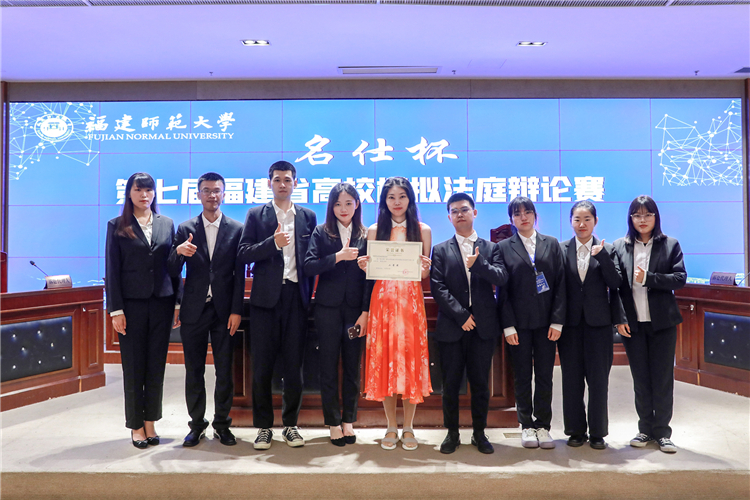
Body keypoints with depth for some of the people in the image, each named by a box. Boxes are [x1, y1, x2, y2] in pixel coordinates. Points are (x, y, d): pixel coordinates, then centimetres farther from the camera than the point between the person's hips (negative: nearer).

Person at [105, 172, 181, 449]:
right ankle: (136, 426, 18)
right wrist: (116, 309, -7)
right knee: (134, 366, 5)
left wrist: (178, 303, 3)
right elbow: (112, 270, -1)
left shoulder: (166, 224, 8)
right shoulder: (117, 226, 2)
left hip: (161, 302, 2)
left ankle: (150, 423, 20)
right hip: (131, 304, -2)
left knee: (156, 366, 8)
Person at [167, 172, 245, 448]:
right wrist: (178, 252, -19)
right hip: (194, 310, 1)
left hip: (224, 310, -1)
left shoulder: (236, 229, 2)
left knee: (224, 371, 5)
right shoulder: (185, 229, 5)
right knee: (194, 371, 9)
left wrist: (236, 310, -6)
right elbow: (173, 272, 2)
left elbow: (239, 274, 0)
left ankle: (222, 424, 21)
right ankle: (197, 425, 24)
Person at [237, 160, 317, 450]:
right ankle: (263, 426, 17)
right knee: (262, 366, 4)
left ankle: (290, 424, 20)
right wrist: (273, 243, -15)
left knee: (294, 365, 6)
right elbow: (243, 255, -2)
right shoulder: (256, 215, 7)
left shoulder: (308, 217, 11)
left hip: (296, 297, 1)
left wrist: (308, 295, 3)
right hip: (266, 297, -1)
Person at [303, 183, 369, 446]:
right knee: (329, 366, 5)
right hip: (328, 308, 0)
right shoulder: (321, 233, 3)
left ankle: (348, 421, 21)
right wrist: (338, 257, -20)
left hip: (355, 308, 1)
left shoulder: (365, 236, 4)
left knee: (352, 366, 7)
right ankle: (333, 423, 17)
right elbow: (308, 266, -8)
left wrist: (366, 311, -6)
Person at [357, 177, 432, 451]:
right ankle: (391, 427, 16)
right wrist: (364, 266, -11)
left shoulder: (422, 230, 7)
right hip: (383, 301, 1)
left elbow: (425, 274, 7)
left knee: (411, 360, 1)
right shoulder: (374, 231, 8)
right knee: (383, 361, 2)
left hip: (411, 302, 0)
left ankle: (408, 428, 14)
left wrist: (425, 268, -14)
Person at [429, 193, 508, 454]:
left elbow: (501, 278, -4)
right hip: (452, 327, -1)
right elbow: (438, 288, -3)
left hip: (483, 326, 1)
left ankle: (479, 433, 22)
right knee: (451, 383, 6)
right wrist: (461, 315, -10)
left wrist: (479, 264, -20)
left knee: (480, 383, 8)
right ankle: (452, 433, 21)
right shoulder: (441, 250, 7)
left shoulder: (491, 248, 11)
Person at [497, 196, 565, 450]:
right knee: (522, 377, 6)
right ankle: (527, 426, 19)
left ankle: (543, 425, 19)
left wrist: (557, 321, -4)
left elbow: (560, 284, 4)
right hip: (519, 322, -1)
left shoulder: (552, 244, 8)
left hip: (546, 322, 1)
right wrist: (508, 325, -7)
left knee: (545, 376, 6)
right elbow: (502, 289, 0)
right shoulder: (504, 247, 3)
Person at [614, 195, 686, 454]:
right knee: (640, 379, 9)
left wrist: (648, 278, -17)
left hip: (662, 322, -1)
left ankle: (662, 432, 15)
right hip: (632, 323, 1)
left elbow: (680, 278, -4)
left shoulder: (670, 245, 3)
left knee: (663, 377, 4)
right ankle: (646, 429, 20)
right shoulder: (620, 247, 4)